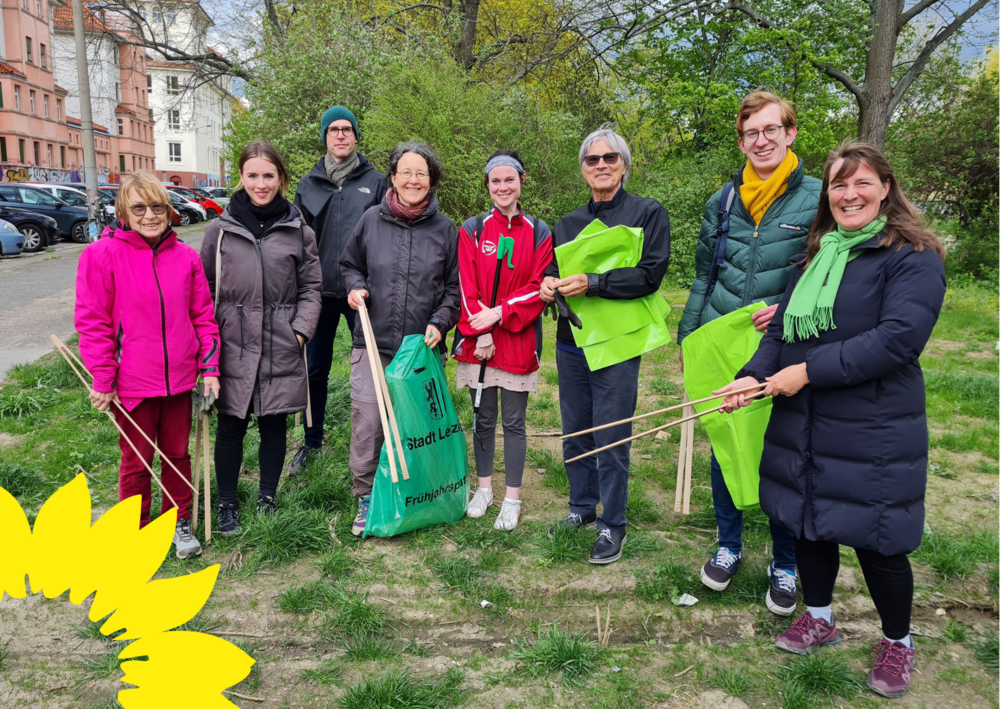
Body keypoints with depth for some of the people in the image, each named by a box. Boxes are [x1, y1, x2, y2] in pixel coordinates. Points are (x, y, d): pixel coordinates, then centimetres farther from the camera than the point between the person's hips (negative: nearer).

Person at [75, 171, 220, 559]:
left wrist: (209, 367, 2)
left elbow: (203, 315, 7)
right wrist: (102, 379, -9)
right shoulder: (103, 254, -9)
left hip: (180, 379, 3)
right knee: (136, 461, 12)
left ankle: (178, 521, 34)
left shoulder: (185, 256, 1)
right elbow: (92, 322, -7)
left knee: (178, 454, 16)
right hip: (132, 383, -3)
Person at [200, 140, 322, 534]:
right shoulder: (220, 230, 2)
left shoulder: (299, 231, 3)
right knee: (230, 428, 9)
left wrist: (301, 331, -5)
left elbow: (311, 287, 6)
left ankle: (267, 499, 30)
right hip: (232, 349, 0)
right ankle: (227, 504, 26)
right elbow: (204, 289, 6)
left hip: (281, 350, 0)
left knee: (274, 425, 12)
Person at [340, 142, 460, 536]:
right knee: (367, 422, -3)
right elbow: (350, 264, 19)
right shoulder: (372, 220, 5)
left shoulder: (445, 229, 4)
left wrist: (439, 323, -6)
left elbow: (454, 287, 9)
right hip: (372, 343, 0)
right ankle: (365, 499, 14)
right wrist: (355, 287, -2)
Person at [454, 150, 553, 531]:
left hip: (518, 340, -1)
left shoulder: (539, 233, 3)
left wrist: (500, 313, -15)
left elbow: (538, 288, -3)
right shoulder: (472, 229, 4)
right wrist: (480, 333, -11)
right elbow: (467, 288, -2)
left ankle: (512, 499, 17)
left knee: (514, 422, 5)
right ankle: (484, 488, 28)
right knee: (484, 418, 12)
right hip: (478, 340, 1)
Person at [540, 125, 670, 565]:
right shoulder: (567, 224, 15)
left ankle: (612, 525, 14)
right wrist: (548, 284, -3)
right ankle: (582, 507, 30)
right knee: (574, 434, 12)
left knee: (611, 440, -1)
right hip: (570, 343, 5)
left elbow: (651, 274, -12)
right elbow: (551, 270, 21)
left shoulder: (648, 213, -1)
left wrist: (591, 283, -21)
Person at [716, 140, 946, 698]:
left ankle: (898, 642, 31)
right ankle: (819, 618, 40)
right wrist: (755, 376, -9)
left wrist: (809, 370, -22)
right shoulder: (816, 256, 12)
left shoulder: (913, 257, -10)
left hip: (874, 432, -6)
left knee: (876, 539, 4)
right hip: (803, 424, 6)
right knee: (809, 522, 17)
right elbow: (783, 327, 9)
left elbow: (897, 338, -22)